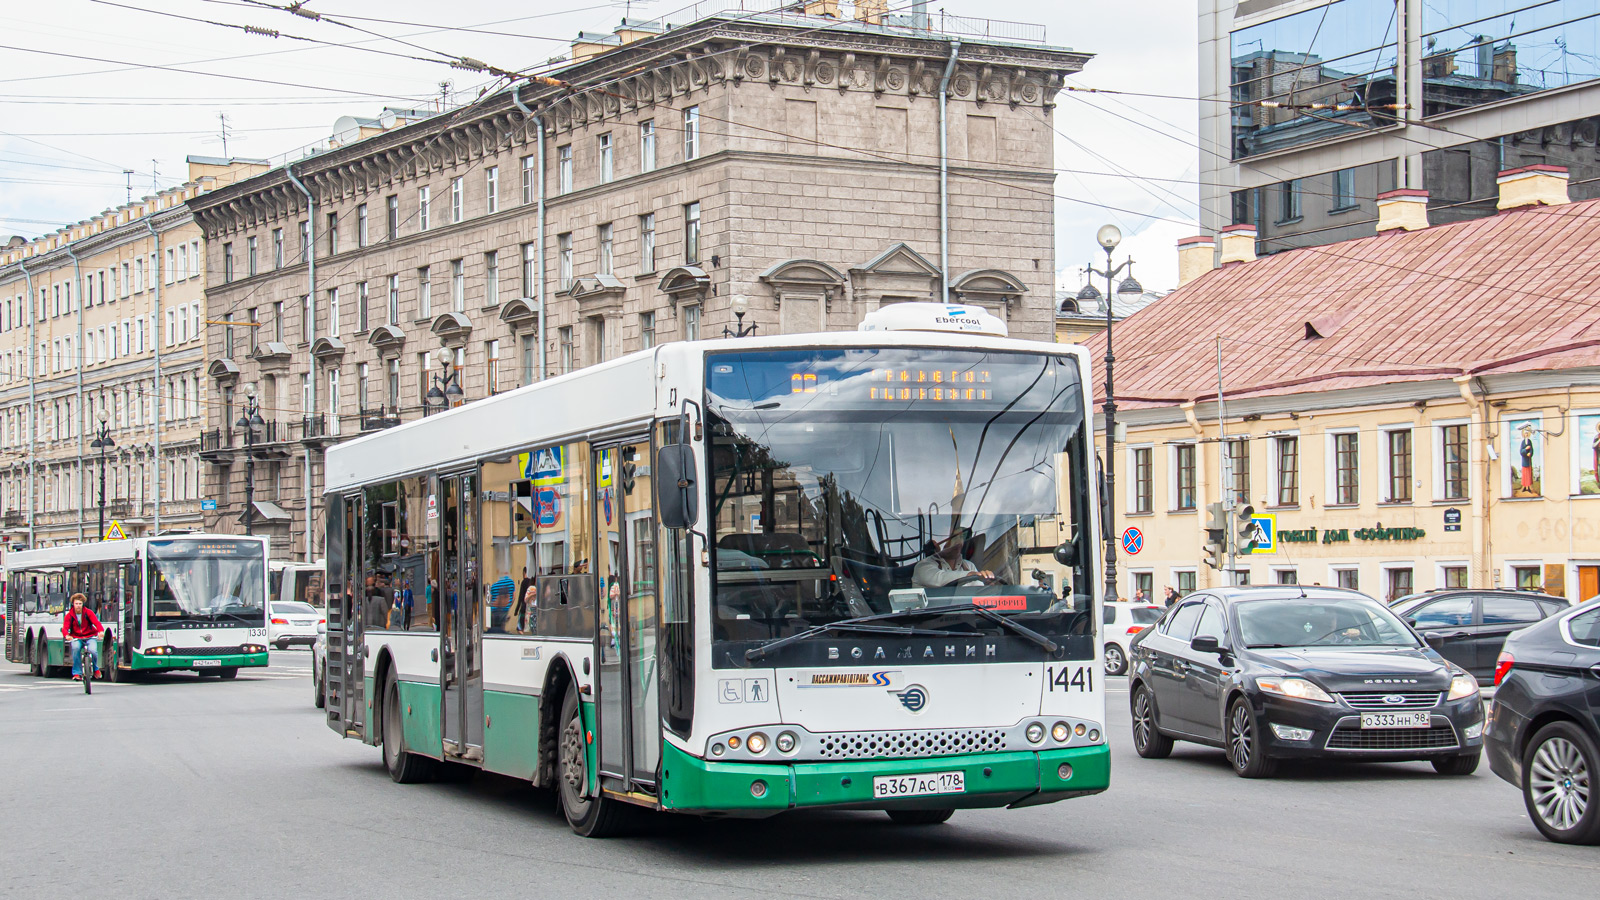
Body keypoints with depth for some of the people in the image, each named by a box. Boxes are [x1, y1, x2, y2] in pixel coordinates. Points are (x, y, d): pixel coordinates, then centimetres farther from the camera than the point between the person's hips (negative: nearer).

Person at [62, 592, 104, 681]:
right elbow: (65, 628, -12)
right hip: (76, 638, 0)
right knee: (76, 648, -35)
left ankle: (96, 668, 6)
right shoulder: (69, 616, 0)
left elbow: (96, 622, -15)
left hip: (90, 637, 0)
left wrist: (101, 631, -38)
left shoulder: (88, 613, -1)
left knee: (93, 650, -30)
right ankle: (77, 673, -23)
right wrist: (66, 635, -37)